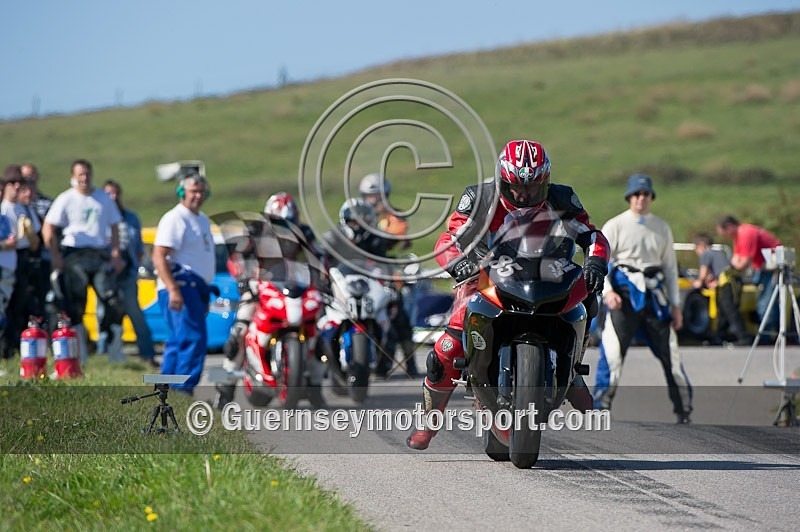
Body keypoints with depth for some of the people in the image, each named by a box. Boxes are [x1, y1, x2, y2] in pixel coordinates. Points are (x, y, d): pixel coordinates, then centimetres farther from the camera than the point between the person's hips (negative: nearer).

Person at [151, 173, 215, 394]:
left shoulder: (203, 220, 20)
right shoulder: (174, 218, -10)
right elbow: (159, 257, -18)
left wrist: (205, 293, 27)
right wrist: (173, 290, -26)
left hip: (196, 287, 10)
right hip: (180, 285, -10)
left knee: (178, 340, 12)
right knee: (194, 338, -17)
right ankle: (184, 388, -18)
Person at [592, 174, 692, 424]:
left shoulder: (661, 228, 14)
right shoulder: (615, 226, 3)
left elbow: (670, 267, 18)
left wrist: (675, 305, 12)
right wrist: (607, 291, -17)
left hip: (655, 293, 3)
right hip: (624, 292, -3)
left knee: (670, 351, 4)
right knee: (612, 350, -13)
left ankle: (684, 410, 13)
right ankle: (600, 406, -7)